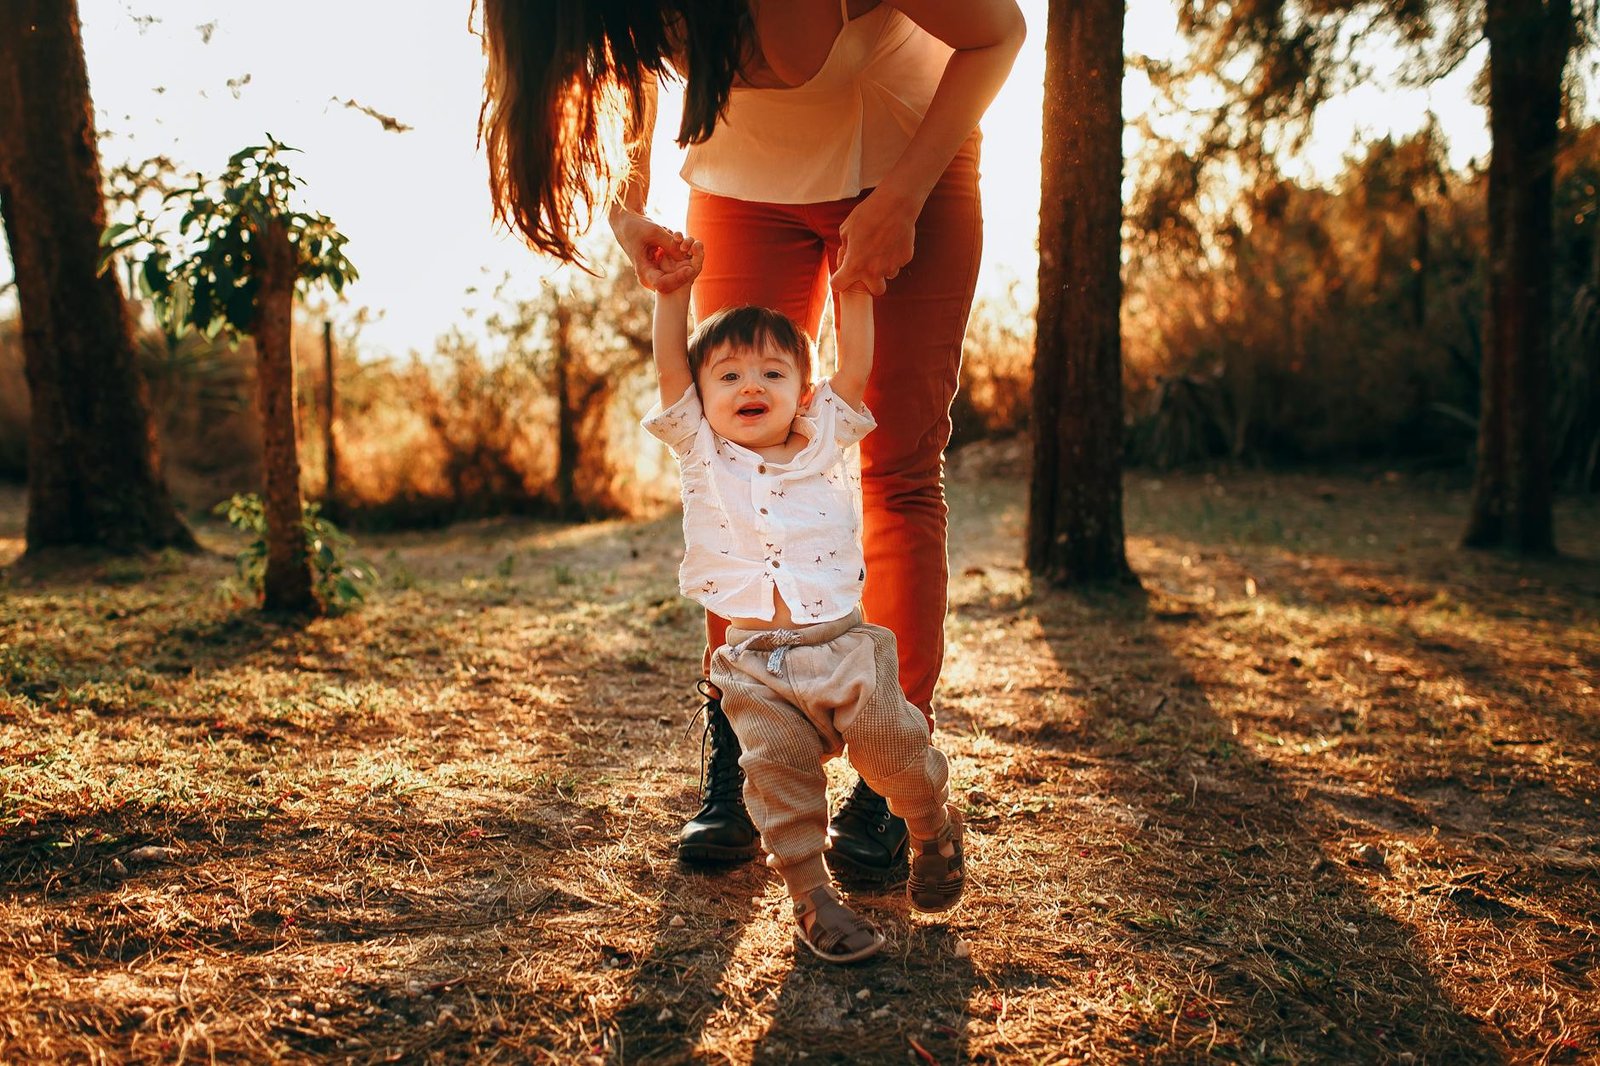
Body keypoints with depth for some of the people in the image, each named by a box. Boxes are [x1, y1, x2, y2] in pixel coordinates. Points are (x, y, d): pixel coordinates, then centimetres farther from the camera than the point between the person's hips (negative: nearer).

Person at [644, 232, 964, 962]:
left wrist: (852, 288, 5)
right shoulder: (702, 453, 12)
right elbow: (671, 372, 4)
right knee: (777, 764, -14)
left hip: (841, 643, 0)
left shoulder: (825, 443, 13)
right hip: (754, 664, 0)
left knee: (890, 738, -11)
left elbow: (856, 365, 7)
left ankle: (933, 827, 19)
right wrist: (673, 293, -2)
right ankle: (809, 894, 1)